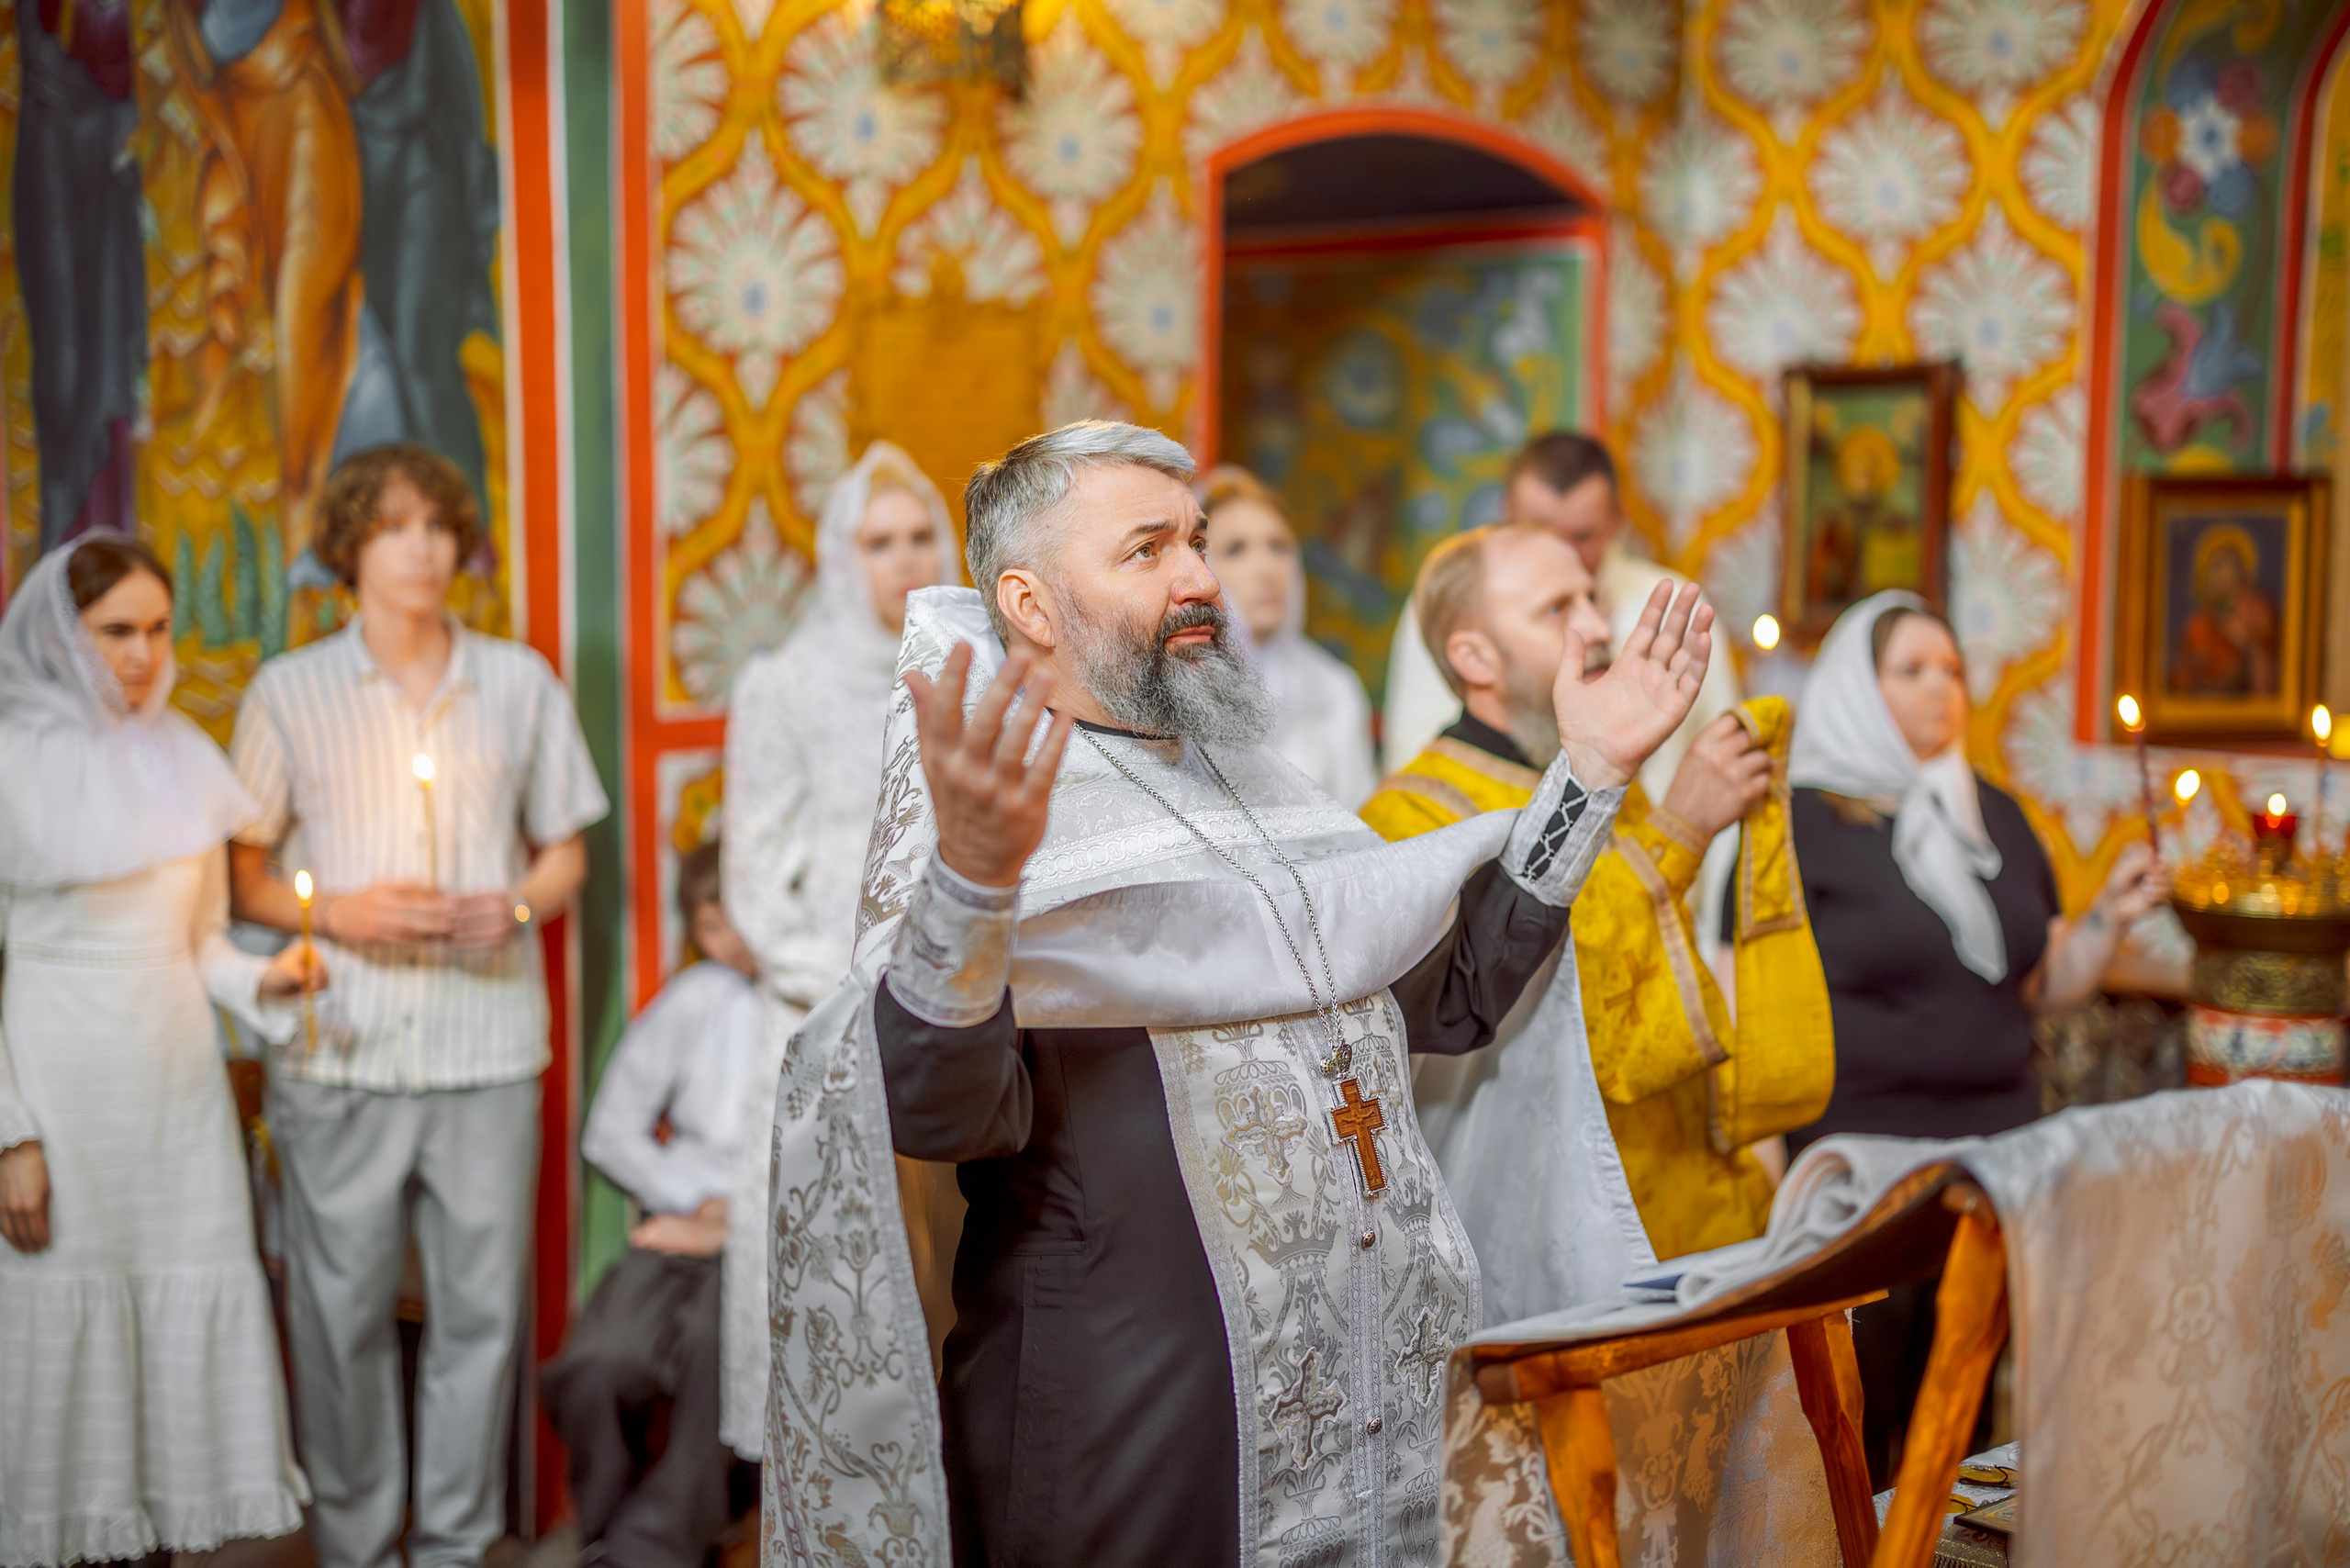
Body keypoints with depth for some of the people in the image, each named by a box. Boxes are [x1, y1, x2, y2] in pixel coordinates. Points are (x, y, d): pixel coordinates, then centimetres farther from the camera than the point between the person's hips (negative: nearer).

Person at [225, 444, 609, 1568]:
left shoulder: (521, 684, 10)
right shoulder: (288, 693, 6)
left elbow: (565, 853, 15)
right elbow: (241, 876, 7)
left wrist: (515, 907, -5)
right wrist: (340, 914, -10)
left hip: (487, 1046, 1)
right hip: (339, 1050, -1)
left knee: (481, 1306, 3)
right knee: (341, 1310, 2)